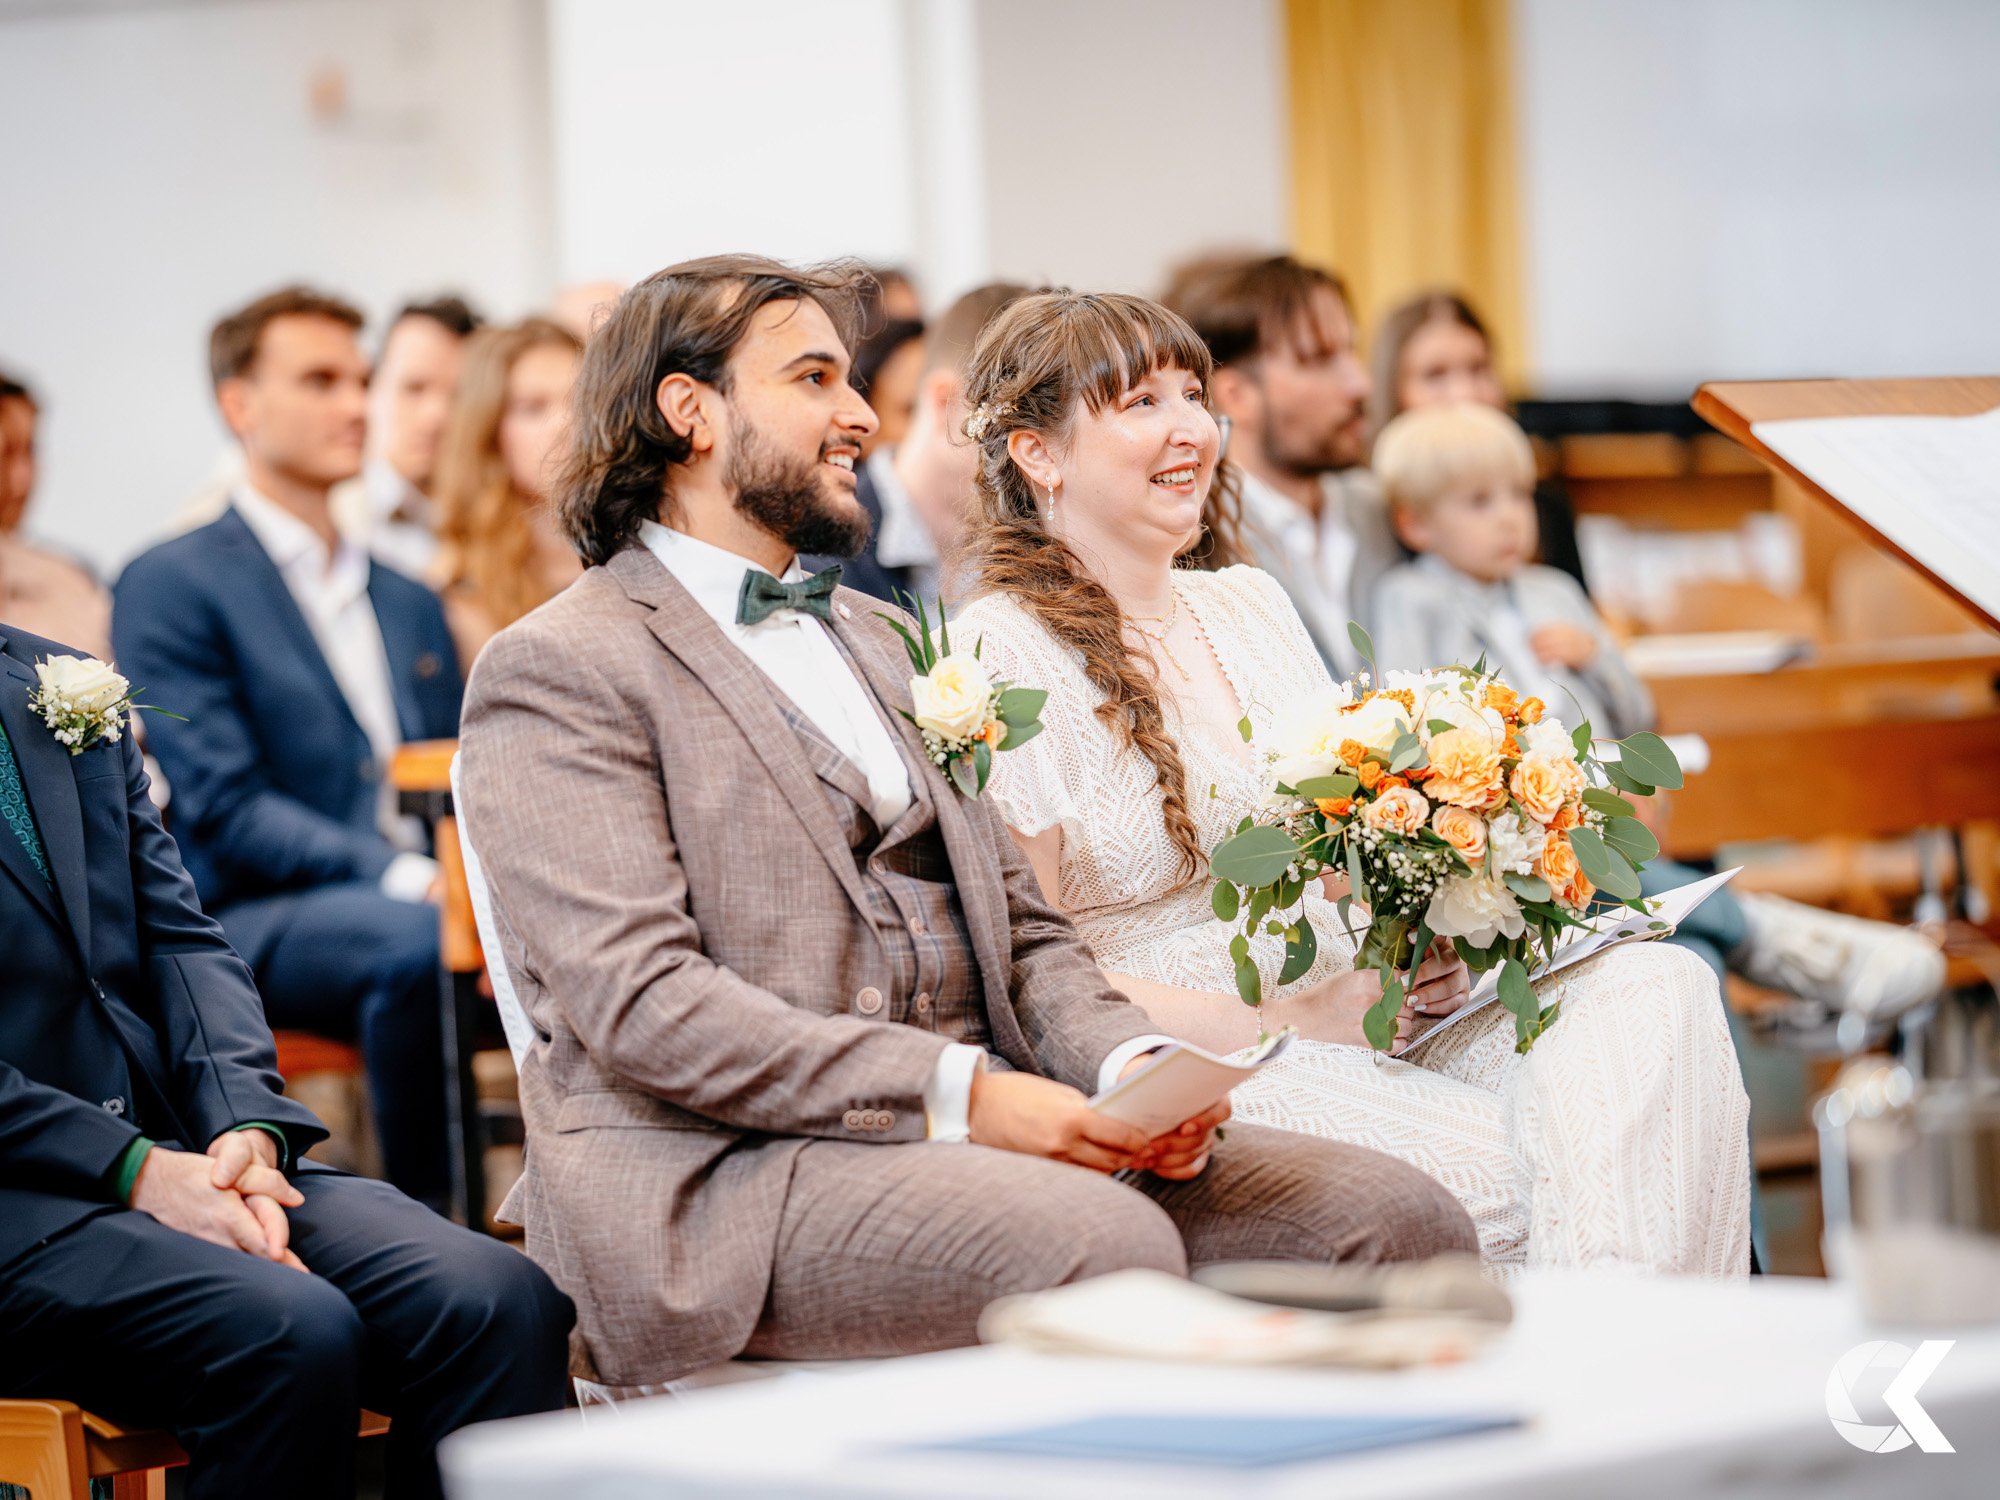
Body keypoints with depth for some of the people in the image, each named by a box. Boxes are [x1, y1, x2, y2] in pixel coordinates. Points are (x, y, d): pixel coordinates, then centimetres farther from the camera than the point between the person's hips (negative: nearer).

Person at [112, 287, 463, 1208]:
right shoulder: (172, 587, 2)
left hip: (418, 901, 6)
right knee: (415, 938, -38)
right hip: (255, 924, -5)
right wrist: (400, 877, -22)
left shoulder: (410, 603, 24)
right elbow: (223, 810, -9)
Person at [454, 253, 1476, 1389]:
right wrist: (958, 1093, -20)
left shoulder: (868, 640, 27)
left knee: (1396, 1218, -14)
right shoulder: (557, 670, 1)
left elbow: (1023, 927, 23)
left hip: (988, 1125, 7)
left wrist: (1129, 1060, -1)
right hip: (731, 1172, -7)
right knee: (1109, 1245, -35)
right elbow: (637, 1000, -13)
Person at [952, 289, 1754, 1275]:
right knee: (1511, 1171, -31)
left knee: (1656, 986, -20)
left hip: (1372, 1021, 7)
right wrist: (1286, 1025, -14)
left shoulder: (1250, 605, 19)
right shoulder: (1001, 653, -4)